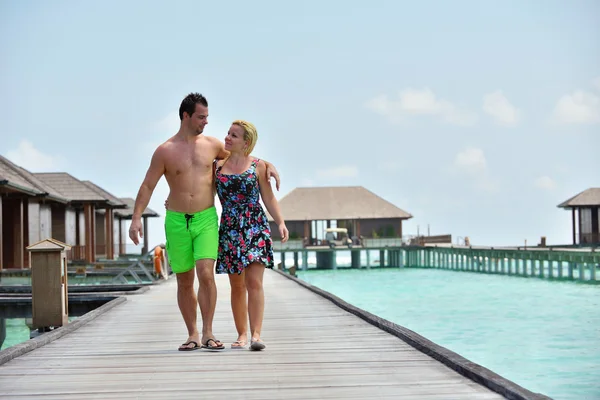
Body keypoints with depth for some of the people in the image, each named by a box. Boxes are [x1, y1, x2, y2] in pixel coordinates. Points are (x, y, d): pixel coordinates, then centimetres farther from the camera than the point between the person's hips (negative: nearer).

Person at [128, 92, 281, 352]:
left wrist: (267, 165, 8)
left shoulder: (212, 145, 6)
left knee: (206, 274, -16)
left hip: (206, 219, 0)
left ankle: (208, 333, -7)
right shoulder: (165, 152, -1)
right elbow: (147, 186, -1)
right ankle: (193, 335, 16)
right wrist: (137, 217, -11)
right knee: (184, 281, 5)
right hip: (177, 221, 0)